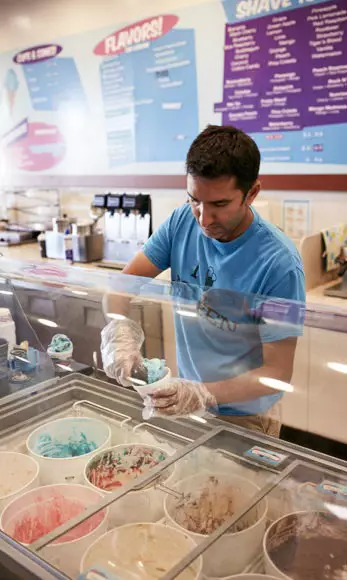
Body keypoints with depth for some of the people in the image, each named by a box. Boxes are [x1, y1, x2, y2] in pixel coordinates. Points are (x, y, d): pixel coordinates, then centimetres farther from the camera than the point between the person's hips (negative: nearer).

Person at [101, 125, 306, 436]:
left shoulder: (279, 264, -27)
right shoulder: (182, 222, -12)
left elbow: (278, 372, -23)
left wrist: (203, 395, -37)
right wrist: (120, 329, -29)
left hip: (244, 417, -4)